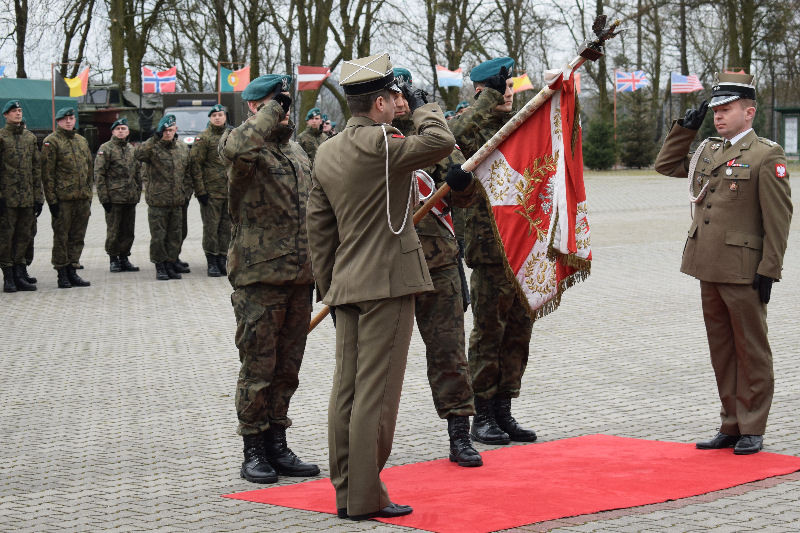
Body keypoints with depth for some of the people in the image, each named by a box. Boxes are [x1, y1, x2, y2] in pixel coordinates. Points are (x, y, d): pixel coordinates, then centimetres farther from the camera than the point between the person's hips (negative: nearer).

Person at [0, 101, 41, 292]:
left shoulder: (30, 137, 13)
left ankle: (19, 274, 14)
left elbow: (37, 168, 14)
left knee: (24, 236, 6)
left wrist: (38, 196, 8)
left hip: (27, 197, 5)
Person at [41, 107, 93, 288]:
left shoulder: (82, 140, 16)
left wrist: (89, 195, 15)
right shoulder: (51, 141, -3)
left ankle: (72, 271, 17)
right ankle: (62, 275, 5)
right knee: (61, 236, -1)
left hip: (82, 198, 6)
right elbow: (47, 173, -8)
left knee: (77, 237, 9)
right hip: (63, 198, -6)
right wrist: (52, 199, -13)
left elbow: (89, 169, 20)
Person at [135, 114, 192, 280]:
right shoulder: (153, 148, -5)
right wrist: (155, 138, -31)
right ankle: (160, 267, 9)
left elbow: (188, 172, 20)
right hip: (157, 201, -4)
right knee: (158, 236, 0)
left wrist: (184, 190, 9)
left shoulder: (183, 148, 11)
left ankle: (171, 264, 19)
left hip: (177, 202, 4)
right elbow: (138, 154, -27)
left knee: (175, 235, 9)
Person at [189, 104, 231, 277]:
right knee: (211, 227, -3)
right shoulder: (203, 138, -3)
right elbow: (195, 164, -7)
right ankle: (212, 263, 3)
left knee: (226, 227, 7)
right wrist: (200, 190, -12)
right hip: (211, 191, -5)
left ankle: (222, 260, 14)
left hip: (230, 191, 5)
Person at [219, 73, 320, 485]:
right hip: (259, 279, -7)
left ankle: (277, 446, 22)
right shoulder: (247, 147, -7)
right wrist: (271, 110, -22)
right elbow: (234, 148, -35)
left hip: (299, 279, 7)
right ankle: (253, 452, 8)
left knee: (287, 368, 12)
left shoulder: (296, 151, 18)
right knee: (258, 368, -1)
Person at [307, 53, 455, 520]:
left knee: (347, 391, 10)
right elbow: (441, 143, -21)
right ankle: (366, 497, -1)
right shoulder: (379, 143, -14)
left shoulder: (327, 152, 12)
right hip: (387, 282, -8)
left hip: (347, 285, 8)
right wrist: (424, 107, -2)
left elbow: (319, 226, 15)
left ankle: (345, 491, 16)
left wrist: (329, 285, 20)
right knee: (376, 394, -4)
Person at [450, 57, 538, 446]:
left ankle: (504, 411, 19)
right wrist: (491, 98, -25)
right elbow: (456, 134, -30)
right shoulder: (473, 126, -6)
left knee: (518, 331, 10)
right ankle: (483, 416, 8)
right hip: (491, 248, -7)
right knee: (489, 332, 0)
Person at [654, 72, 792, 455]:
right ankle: (731, 426, 21)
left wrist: (769, 269, -14)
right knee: (721, 350, 12)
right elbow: (665, 165, 26)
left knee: (751, 350, 2)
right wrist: (685, 128, 14)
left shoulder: (767, 156, -7)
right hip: (709, 269, 7)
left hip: (744, 271, -7)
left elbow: (778, 217, -10)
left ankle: (752, 430, 10)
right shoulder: (707, 151, 13)